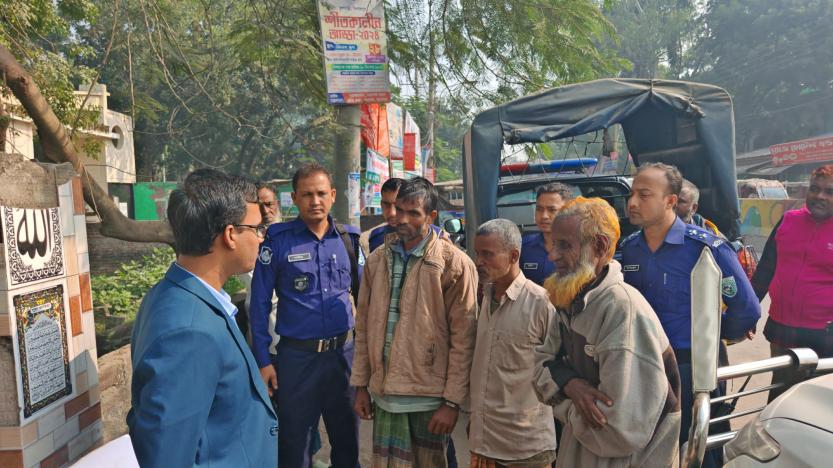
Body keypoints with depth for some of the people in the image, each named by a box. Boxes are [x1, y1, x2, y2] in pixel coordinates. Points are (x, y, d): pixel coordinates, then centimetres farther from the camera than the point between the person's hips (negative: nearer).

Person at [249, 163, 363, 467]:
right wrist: (263, 360, -7)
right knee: (294, 442, 12)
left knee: (347, 437, 18)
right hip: (296, 355, -3)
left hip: (344, 351, 3)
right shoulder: (277, 240, -7)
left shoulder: (348, 238, 2)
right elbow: (260, 303, -5)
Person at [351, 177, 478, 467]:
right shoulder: (377, 259, 6)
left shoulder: (454, 263, -8)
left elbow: (464, 338, -9)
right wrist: (361, 385, 9)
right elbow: (364, 327, 10)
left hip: (431, 398, -3)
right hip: (385, 395, 4)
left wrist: (453, 401, -10)